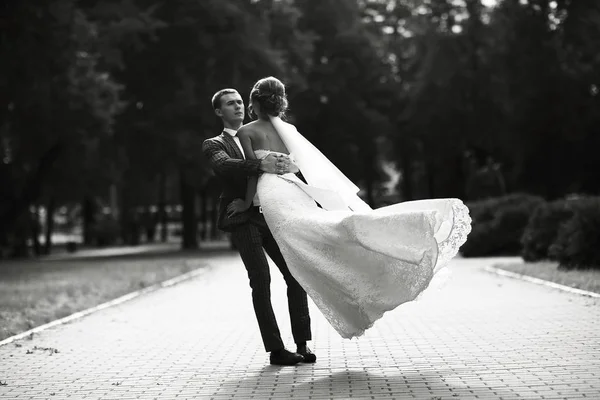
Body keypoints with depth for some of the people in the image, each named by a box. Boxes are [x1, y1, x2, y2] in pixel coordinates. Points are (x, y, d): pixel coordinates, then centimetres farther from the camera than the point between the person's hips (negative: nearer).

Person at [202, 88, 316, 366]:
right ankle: (275, 349, -8)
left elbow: (290, 158, 15)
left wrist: (284, 163, -10)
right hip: (243, 219, -4)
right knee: (261, 281, -12)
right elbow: (224, 165, -14)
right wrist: (261, 165, -30)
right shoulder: (214, 145, 9)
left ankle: (302, 345, -1)